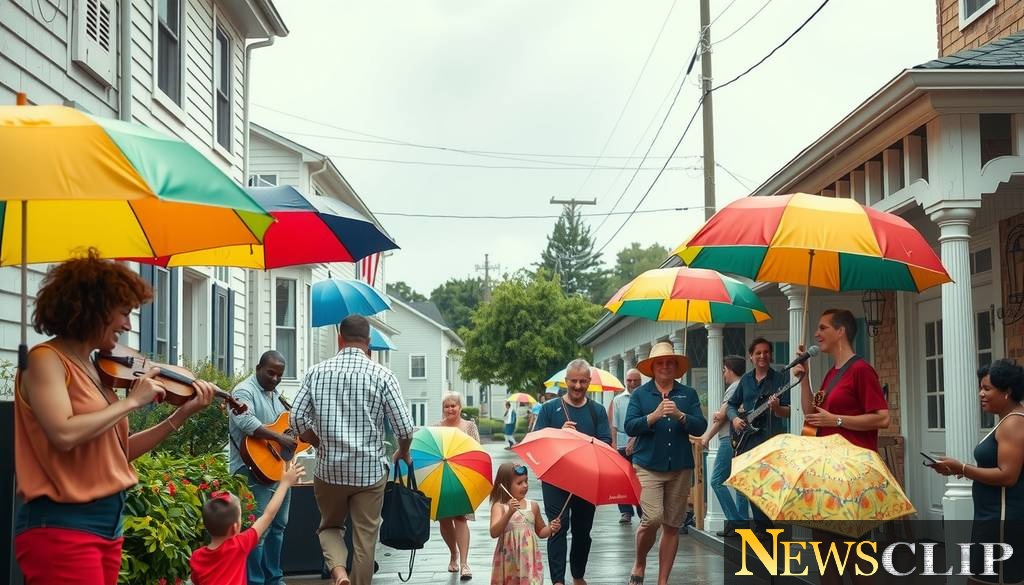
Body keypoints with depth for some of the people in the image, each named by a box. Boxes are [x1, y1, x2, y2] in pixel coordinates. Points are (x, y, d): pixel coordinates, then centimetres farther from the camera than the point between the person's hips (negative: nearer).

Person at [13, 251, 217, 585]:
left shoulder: (96, 370, 12)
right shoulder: (47, 359, -10)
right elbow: (64, 435, -25)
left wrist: (183, 415, 10)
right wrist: (131, 401, -15)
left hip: (107, 523, 8)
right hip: (60, 528, -8)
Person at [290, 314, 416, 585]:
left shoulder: (317, 372, 0)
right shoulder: (382, 375, -6)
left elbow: (297, 419, -1)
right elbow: (404, 427, -8)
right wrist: (403, 453, 13)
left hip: (329, 468, 2)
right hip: (370, 470, -2)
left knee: (330, 526, 19)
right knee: (365, 538, 8)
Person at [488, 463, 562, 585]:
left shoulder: (533, 506, 5)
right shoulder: (499, 507, -6)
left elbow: (540, 532, 20)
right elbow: (494, 533, -21)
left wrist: (550, 529, -2)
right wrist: (509, 513, -32)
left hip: (529, 560, 2)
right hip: (508, 561, -2)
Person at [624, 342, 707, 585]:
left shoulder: (688, 394, 9)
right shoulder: (640, 394, 6)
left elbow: (700, 427, -1)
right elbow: (630, 427, -6)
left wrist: (679, 415, -18)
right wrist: (654, 415, -20)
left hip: (680, 467, 2)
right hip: (648, 466, -2)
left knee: (672, 526, 5)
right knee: (652, 518, -16)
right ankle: (639, 563, 11)